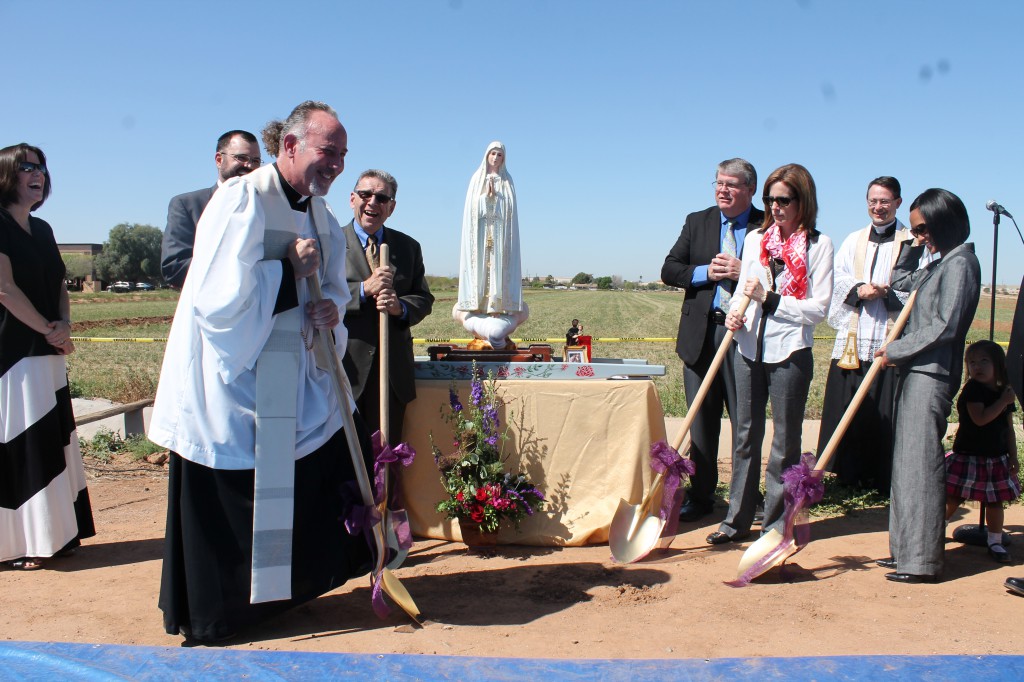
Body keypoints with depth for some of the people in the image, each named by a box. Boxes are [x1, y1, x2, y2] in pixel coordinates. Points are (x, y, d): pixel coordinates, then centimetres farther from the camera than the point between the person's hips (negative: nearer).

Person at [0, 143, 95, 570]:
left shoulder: (42, 230, 16)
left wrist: (65, 326, -3)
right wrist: (49, 330, -9)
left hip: (47, 356, 8)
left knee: (53, 443, 10)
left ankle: (53, 535, 19)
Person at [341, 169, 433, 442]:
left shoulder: (409, 247, 14)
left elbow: (424, 299, 10)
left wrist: (400, 307, -11)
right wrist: (364, 289, -18)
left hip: (393, 370, 3)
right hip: (344, 368, -3)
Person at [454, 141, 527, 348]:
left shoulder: (507, 182, 14)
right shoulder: (477, 179, 13)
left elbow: (509, 210, 6)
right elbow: (473, 207, 3)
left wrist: (494, 195, -8)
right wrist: (486, 196, -13)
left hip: (500, 234, 1)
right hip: (480, 232, -1)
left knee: (499, 269, -8)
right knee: (480, 268, -8)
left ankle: (498, 306, -10)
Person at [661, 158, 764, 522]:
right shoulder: (697, 222, 11)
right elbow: (669, 270, 7)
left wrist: (743, 273, -17)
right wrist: (705, 272, -9)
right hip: (701, 334, 3)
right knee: (701, 422, 9)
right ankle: (700, 496, 18)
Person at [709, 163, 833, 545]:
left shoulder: (818, 245, -3)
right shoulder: (755, 238, 11)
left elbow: (818, 308, -9)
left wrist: (769, 298, -15)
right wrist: (734, 313, -7)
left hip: (790, 352, -4)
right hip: (750, 347, 5)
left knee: (785, 440, 5)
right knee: (746, 434, 10)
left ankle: (777, 523, 15)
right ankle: (738, 519, 19)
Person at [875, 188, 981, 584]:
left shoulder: (959, 263, -12)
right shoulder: (939, 264, 16)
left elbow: (944, 326, -18)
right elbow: (900, 281, 31)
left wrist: (896, 350, -11)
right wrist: (914, 248, 17)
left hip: (931, 375, -10)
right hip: (915, 372, 10)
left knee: (920, 462, -7)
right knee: (907, 461, 12)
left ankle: (923, 561, -1)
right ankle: (907, 549, 21)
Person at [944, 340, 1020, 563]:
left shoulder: (1005, 393, 6)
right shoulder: (972, 389, -10)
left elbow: (1009, 429, 11)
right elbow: (980, 419, -24)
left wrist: (1013, 457, 7)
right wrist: (1003, 401, -21)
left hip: (996, 459, 5)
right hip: (967, 456, -5)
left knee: (995, 502, 9)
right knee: (953, 499, -1)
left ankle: (995, 543, 21)